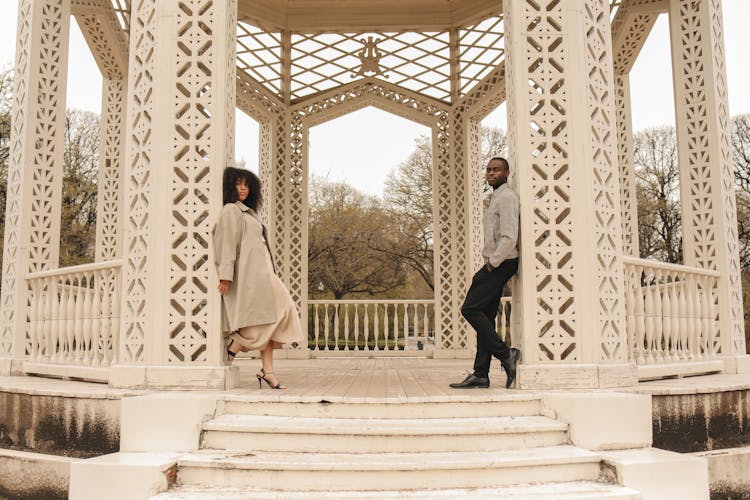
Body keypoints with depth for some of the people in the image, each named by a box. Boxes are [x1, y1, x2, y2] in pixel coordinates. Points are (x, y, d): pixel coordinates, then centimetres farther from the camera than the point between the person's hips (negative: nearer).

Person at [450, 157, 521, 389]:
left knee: (470, 309, -13)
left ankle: (505, 354, -9)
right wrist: (491, 264, 16)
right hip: (495, 264, 10)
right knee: (485, 316, 6)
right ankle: (480, 374, 6)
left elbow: (509, 237, -21)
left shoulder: (506, 197, -10)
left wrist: (493, 263, -15)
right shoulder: (495, 198, 22)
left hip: (501, 263, -10)